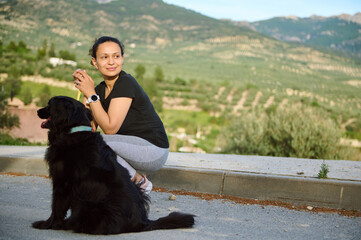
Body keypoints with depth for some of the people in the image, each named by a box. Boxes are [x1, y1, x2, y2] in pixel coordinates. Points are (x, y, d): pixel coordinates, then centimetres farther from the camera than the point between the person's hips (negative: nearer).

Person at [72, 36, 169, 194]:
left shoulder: (126, 83, -17)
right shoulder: (101, 89, 7)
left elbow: (110, 128, -22)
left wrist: (91, 94, -18)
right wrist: (85, 93, -7)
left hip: (154, 152, -9)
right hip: (132, 146, 9)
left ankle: (139, 181, -7)